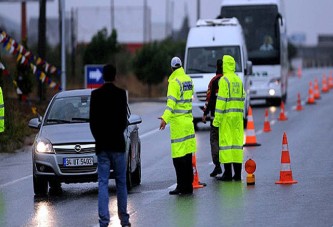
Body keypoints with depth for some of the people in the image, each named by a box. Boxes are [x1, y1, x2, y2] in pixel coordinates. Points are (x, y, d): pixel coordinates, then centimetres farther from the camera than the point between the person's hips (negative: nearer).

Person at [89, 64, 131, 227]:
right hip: (118, 144, -1)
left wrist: (98, 138, 12)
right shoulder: (121, 94, -6)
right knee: (121, 182, 9)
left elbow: (92, 120, 1)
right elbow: (124, 119, -5)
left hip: (101, 145, 1)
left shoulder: (95, 94, -1)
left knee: (103, 183, 0)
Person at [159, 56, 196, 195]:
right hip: (188, 121, 8)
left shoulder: (174, 82, -12)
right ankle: (188, 186, 14)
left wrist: (165, 119, -31)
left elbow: (171, 102, -23)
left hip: (178, 123, -8)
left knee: (178, 157, -5)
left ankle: (182, 186, -7)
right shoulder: (189, 80, 11)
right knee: (187, 156, 11)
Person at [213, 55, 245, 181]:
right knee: (237, 141, 8)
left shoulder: (224, 80, -9)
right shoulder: (238, 80, 13)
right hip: (238, 116, 7)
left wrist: (217, 118, -13)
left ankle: (228, 173, -7)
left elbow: (221, 100, -14)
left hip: (227, 115, -7)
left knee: (226, 141, -5)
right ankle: (237, 173, 8)